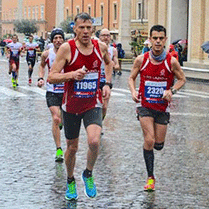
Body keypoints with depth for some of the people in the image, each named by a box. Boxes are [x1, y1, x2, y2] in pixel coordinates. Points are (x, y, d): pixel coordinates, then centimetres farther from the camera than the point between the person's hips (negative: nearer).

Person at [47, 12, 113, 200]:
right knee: (72, 147, 11)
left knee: (94, 141, -21)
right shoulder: (67, 48, -13)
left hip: (93, 104, 1)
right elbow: (51, 77, -14)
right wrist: (72, 75, -29)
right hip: (71, 105, -1)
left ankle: (88, 174, 8)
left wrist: (107, 84, 9)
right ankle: (70, 181, 37)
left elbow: (109, 62, 21)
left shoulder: (101, 47, -3)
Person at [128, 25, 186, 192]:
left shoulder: (171, 61, -10)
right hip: (145, 106, -1)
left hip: (162, 107, 1)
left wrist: (172, 90, -16)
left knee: (158, 145, 8)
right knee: (149, 140, -14)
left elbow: (182, 79, 2)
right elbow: (132, 77, 6)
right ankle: (150, 177, -3)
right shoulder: (141, 60, -9)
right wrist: (133, 91, -14)